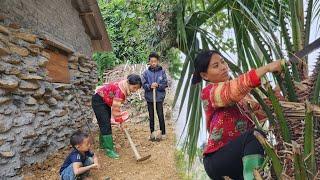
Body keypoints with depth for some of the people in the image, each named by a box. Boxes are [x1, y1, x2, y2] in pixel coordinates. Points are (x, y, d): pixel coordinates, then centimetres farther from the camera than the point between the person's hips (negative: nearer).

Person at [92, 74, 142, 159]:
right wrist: (120, 121, -18)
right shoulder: (120, 90, -34)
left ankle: (103, 144, 33)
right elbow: (115, 109, -29)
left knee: (106, 123, 17)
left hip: (106, 101, 10)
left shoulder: (126, 87, -7)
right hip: (98, 101, -9)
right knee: (105, 124, -12)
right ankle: (109, 150, -9)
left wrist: (119, 113, 0)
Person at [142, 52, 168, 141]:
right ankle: (152, 133, 26)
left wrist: (158, 85, -21)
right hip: (149, 98, 1)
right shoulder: (146, 72, -2)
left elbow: (165, 84, -4)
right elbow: (143, 84, -3)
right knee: (151, 116, 12)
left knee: (160, 115, 5)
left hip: (159, 97, -1)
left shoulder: (162, 71, -4)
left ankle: (163, 133, 21)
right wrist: (150, 86, -21)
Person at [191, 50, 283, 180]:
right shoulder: (208, 92, -9)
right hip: (217, 158, -8)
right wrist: (267, 68, -37)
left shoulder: (239, 92, 14)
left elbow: (259, 112, 0)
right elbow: (232, 90, -31)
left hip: (241, 156, 8)